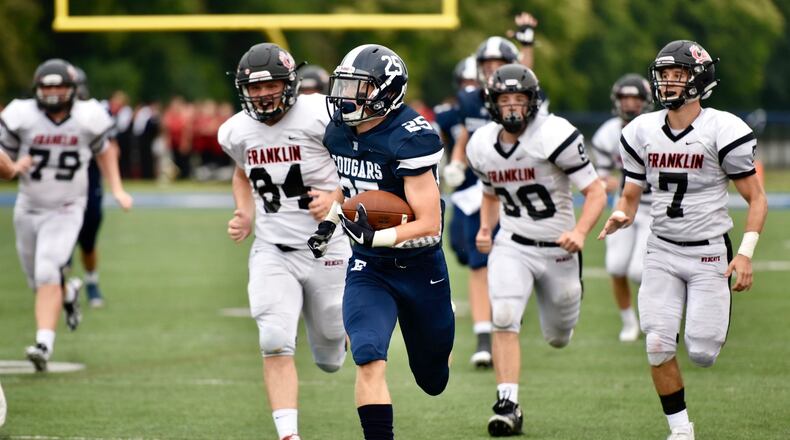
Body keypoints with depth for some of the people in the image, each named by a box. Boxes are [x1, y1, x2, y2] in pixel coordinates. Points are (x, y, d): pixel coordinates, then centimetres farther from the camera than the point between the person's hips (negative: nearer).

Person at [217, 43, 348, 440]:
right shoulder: (236, 131, 1)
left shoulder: (321, 117, -16)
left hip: (327, 247, -3)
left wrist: (337, 198, -21)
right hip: (272, 253, 3)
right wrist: (244, 215, 6)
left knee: (329, 359, 11)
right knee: (276, 345, -16)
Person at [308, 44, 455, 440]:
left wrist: (376, 237, -34)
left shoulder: (409, 139, -23)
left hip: (419, 267, -4)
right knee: (369, 358, -19)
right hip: (367, 267, 4)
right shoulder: (339, 133, -3)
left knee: (432, 378, 16)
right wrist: (329, 223, 5)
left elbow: (429, 224, -24)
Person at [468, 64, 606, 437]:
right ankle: (508, 406, -19)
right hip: (511, 246, 2)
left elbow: (596, 192, -17)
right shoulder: (482, 146, -1)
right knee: (504, 321, -22)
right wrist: (486, 229, 1)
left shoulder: (554, 136, -19)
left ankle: (562, 314, 53)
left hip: (558, 249, -2)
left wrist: (580, 231, -32)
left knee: (558, 338, 15)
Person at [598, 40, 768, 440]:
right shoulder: (642, 132, 2)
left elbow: (756, 199, -6)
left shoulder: (723, 130, -11)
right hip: (662, 252, 4)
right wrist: (621, 216, -12)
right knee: (658, 346, -7)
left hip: (709, 252, -4)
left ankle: (713, 321, 31)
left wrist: (746, 252, -17)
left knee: (701, 353, -7)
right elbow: (631, 196, 12)